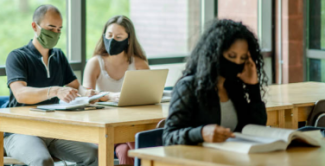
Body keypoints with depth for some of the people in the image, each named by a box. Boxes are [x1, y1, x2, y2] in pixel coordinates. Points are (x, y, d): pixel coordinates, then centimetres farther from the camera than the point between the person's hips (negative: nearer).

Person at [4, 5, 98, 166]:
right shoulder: (17, 57, -6)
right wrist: (55, 91, -41)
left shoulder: (59, 56, 15)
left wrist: (85, 93, -13)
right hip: (20, 132, -6)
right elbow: (20, 94, -23)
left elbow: (75, 87, 13)